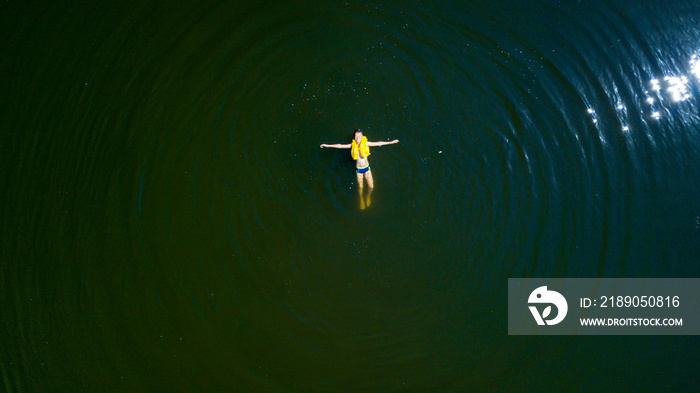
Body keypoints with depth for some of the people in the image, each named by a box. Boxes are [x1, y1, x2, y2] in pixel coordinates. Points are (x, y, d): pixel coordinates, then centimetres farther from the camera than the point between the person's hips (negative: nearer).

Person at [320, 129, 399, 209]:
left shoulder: (366, 143, -13)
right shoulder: (352, 145, -12)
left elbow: (378, 143, -11)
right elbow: (340, 146, -8)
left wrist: (391, 142, -11)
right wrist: (327, 145, -8)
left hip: (367, 167, 0)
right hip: (358, 169, 0)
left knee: (371, 186, 2)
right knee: (360, 187, 9)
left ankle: (368, 197, 37)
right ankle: (361, 200, 40)